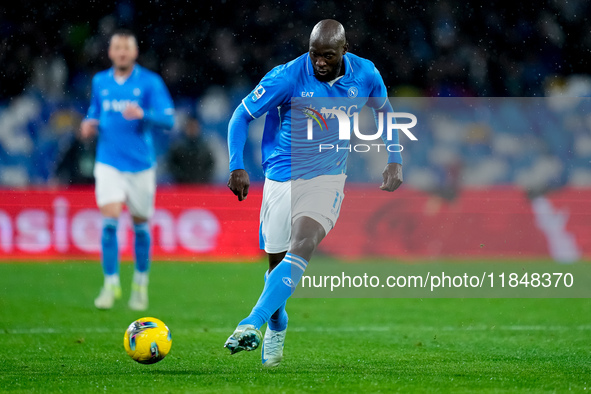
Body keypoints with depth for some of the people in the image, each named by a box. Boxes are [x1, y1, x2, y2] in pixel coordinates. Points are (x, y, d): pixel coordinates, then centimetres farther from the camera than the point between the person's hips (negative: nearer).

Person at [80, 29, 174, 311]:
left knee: (140, 224, 7)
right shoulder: (100, 82, 8)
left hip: (141, 163, -1)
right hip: (109, 163, 1)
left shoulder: (150, 82, -3)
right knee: (110, 220, -14)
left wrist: (143, 114, -27)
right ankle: (111, 284, -7)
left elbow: (168, 119, -10)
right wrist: (89, 125, 0)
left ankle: (140, 284, 26)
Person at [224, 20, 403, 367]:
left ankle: (253, 323, -33)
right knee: (276, 260, 6)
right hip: (282, 178, 0)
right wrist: (237, 167, -16)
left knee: (301, 247, -25)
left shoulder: (365, 75, -5)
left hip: (327, 179, 0)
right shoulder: (287, 77, -15)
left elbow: (384, 110, 15)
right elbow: (242, 116, -6)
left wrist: (395, 161, 6)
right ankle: (276, 327, 35)